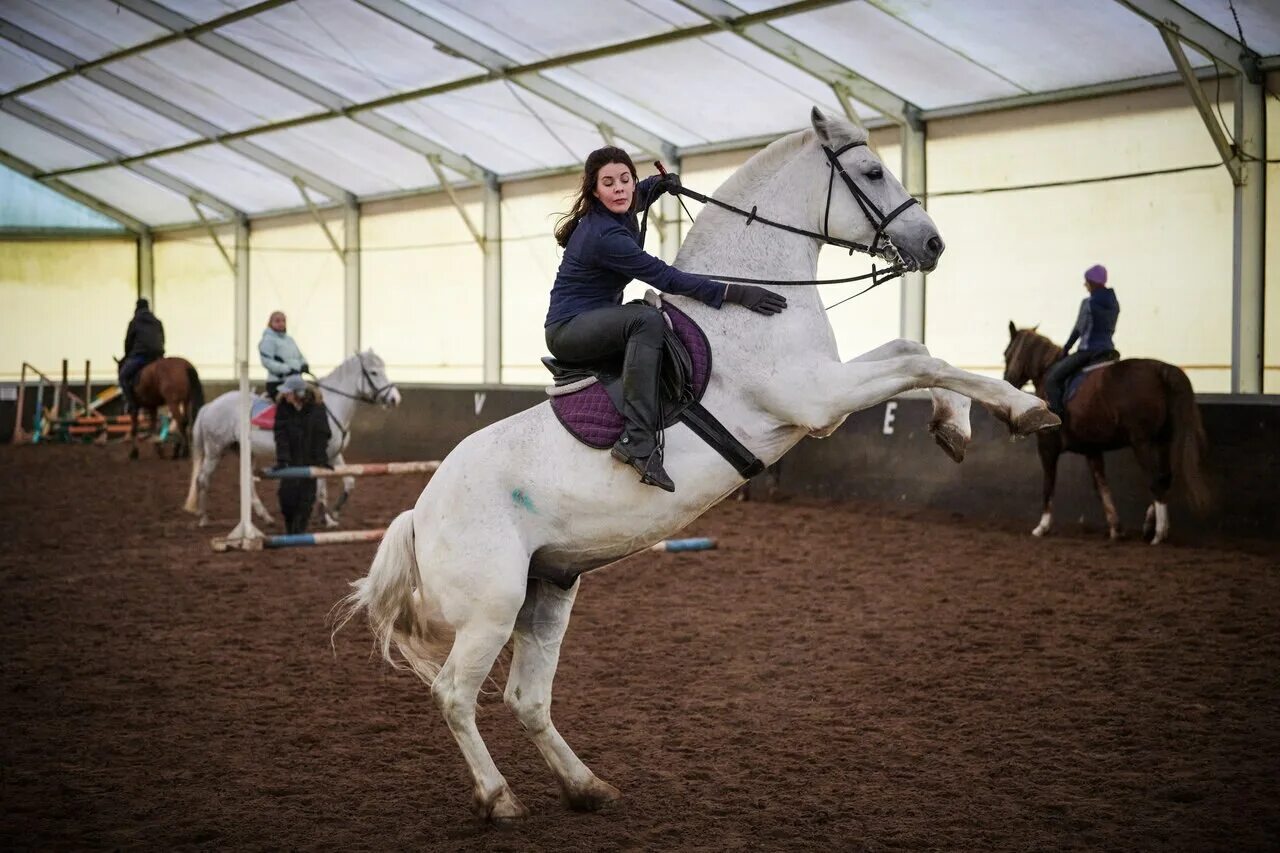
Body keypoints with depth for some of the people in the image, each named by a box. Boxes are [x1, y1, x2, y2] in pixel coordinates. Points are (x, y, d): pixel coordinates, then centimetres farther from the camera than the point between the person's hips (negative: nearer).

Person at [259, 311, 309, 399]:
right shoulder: (268, 340, -5)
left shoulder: (289, 339, 19)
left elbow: (300, 356, 25)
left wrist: (304, 365, 1)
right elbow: (267, 362, -16)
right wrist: (287, 369, -22)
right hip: (277, 383, -8)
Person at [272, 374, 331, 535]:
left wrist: (323, 461, -13)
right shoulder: (283, 406, -11)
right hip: (291, 457, 1)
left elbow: (322, 436, -9)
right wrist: (282, 459, -24)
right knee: (287, 492, -4)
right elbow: (281, 435, -15)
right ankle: (289, 527, 19)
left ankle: (299, 529, 15)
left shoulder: (317, 407, -13)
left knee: (306, 493, 1)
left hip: (310, 457, -1)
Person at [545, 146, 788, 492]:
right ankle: (638, 442, -41)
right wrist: (734, 293, -27)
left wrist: (660, 183, 6)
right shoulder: (604, 236, -25)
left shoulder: (620, 212, 4)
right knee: (646, 319, -36)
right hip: (568, 331, -11)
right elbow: (667, 278, -26)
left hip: (593, 325, 11)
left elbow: (636, 197, 30)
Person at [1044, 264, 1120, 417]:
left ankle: (1059, 413, -17)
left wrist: (1065, 350, 7)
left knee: (1051, 378, -4)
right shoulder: (1114, 303, 10)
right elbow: (1111, 329, 15)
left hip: (1088, 351, -8)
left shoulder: (1088, 303, -11)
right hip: (1109, 350, 8)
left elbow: (1078, 330, -4)